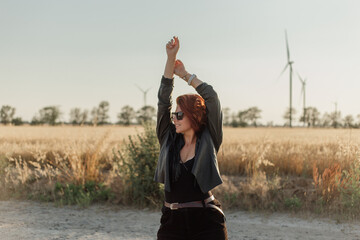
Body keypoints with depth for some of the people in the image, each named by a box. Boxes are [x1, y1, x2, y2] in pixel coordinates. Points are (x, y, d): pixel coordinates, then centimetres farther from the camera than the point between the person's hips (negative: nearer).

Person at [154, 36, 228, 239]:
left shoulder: (208, 141, 1)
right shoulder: (169, 139, 10)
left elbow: (211, 98, -3)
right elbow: (164, 99, 5)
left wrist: (185, 75, 8)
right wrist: (171, 58, 1)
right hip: (172, 222, 3)